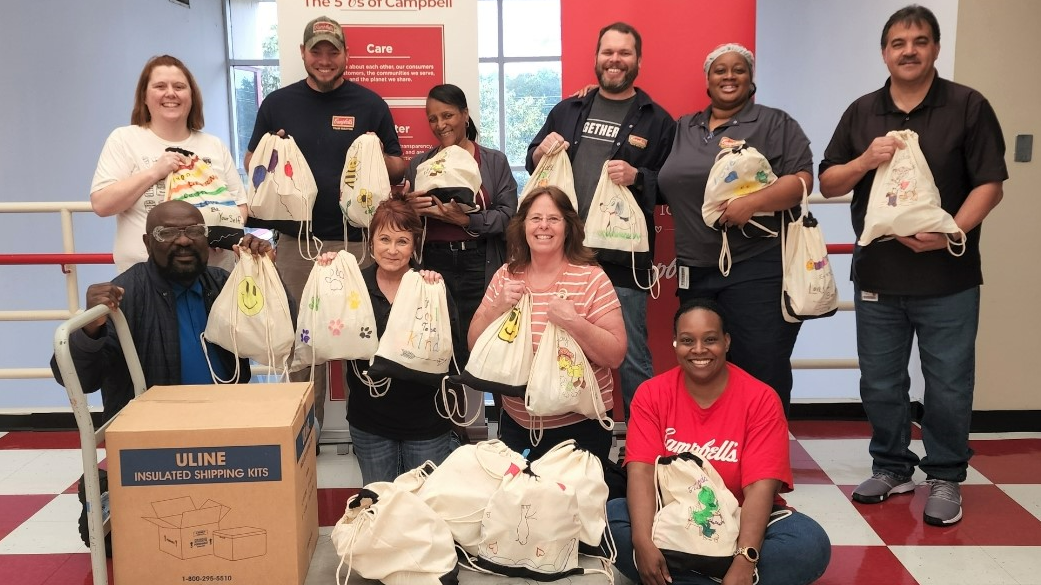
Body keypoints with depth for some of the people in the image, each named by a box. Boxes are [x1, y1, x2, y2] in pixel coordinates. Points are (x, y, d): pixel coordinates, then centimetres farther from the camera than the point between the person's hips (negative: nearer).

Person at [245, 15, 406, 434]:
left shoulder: (369, 104, 4)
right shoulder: (278, 103, 8)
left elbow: (398, 169, 8)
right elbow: (251, 163, 14)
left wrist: (377, 158, -13)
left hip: (358, 241, -1)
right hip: (297, 242, 2)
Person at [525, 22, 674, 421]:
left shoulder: (657, 120, 3)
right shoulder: (567, 110, 13)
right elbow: (532, 165, 19)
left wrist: (637, 178, -18)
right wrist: (541, 152, -3)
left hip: (624, 259, -3)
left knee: (632, 358, 3)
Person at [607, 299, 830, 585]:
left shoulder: (761, 399, -9)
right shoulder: (651, 394, -4)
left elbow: (760, 487, -18)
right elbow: (641, 471, -15)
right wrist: (644, 543, -31)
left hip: (738, 523, 0)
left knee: (811, 544, -28)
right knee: (607, 518, -26)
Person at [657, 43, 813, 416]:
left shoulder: (775, 124, 4)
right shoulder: (682, 129, 17)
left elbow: (802, 179, -6)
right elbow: (664, 186, 25)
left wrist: (753, 202, -21)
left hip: (757, 269, -4)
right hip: (695, 273, 5)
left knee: (762, 371, -5)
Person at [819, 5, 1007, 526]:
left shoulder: (968, 106, -1)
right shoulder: (861, 112, 8)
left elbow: (989, 183, -5)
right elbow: (828, 184, 8)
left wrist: (953, 232, -20)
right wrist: (865, 161, -11)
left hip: (948, 278, -3)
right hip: (877, 276, 3)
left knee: (948, 386, 5)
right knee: (880, 384, 12)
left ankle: (945, 477, 22)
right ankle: (891, 467, 29)